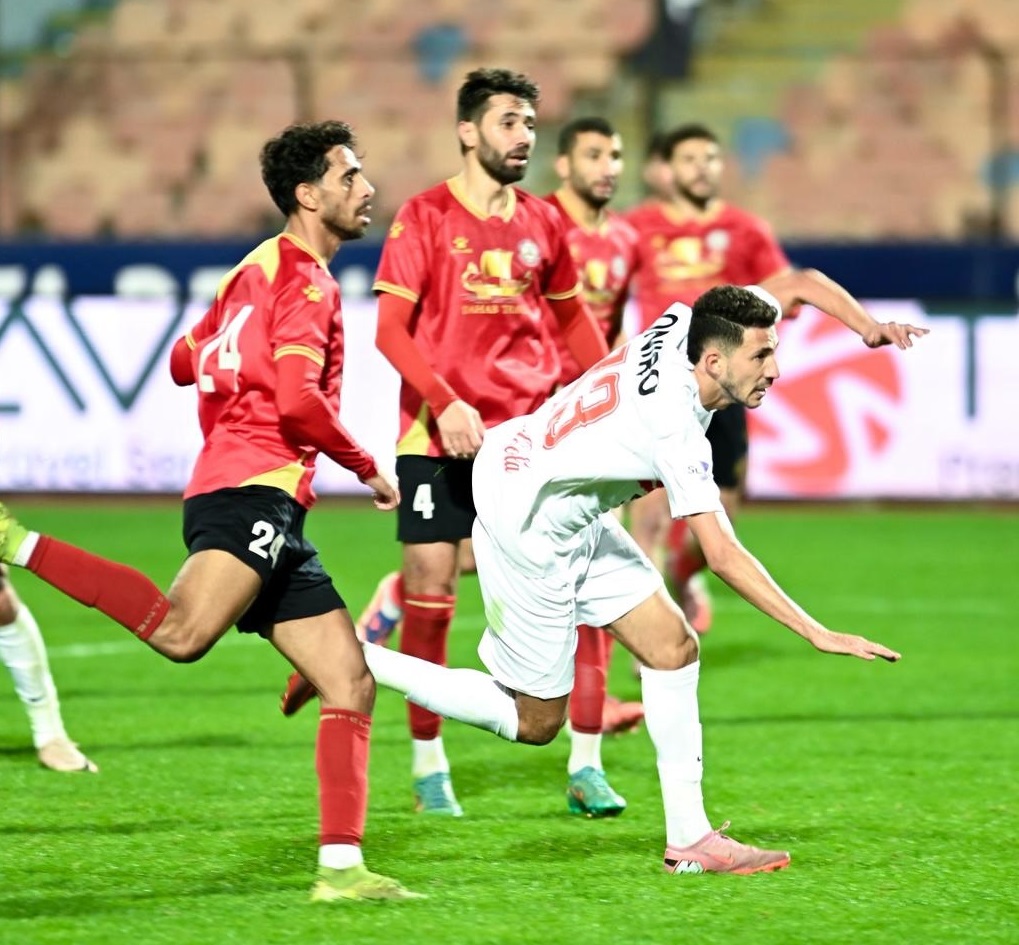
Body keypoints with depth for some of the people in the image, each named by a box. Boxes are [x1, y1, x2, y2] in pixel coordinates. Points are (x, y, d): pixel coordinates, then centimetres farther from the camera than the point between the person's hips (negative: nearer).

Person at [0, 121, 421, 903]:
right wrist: (368, 467, -4)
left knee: (353, 682, 6)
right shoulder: (307, 281, -4)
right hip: (252, 490, -10)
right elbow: (298, 401, -16)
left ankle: (342, 869, 1)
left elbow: (186, 362, 33)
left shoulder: (260, 268, 25)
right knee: (183, 632, -35)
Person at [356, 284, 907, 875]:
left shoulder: (683, 326, -10)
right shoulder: (675, 425, -32)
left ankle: (690, 838, 5)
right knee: (533, 722, 1)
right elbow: (723, 557, -33)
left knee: (673, 647, 2)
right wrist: (818, 634, -34)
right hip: (528, 528, -10)